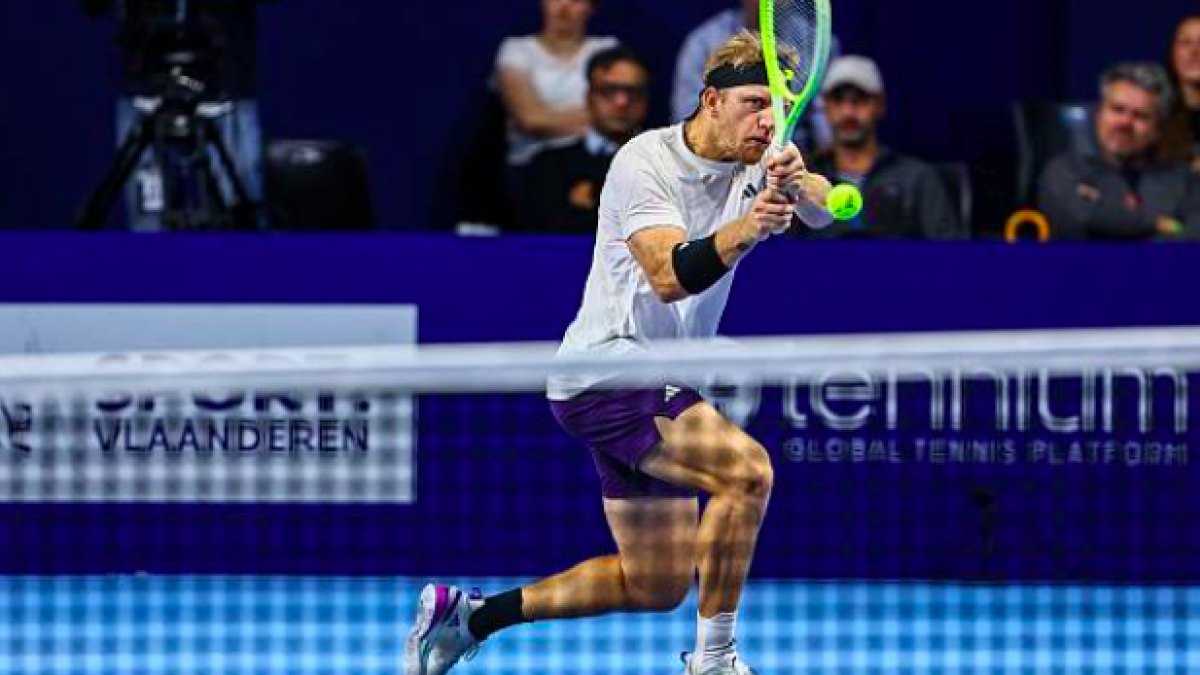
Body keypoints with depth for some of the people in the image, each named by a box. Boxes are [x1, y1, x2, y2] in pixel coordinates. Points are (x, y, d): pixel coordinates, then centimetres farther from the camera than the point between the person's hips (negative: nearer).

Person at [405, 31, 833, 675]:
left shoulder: (759, 165, 2)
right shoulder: (644, 162, -16)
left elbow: (823, 209, -17)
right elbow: (669, 276, -28)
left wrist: (801, 183, -40)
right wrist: (744, 232, -44)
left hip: (656, 389, 8)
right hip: (605, 374, -8)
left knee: (657, 587, 12)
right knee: (746, 470, -28)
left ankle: (467, 615, 20)